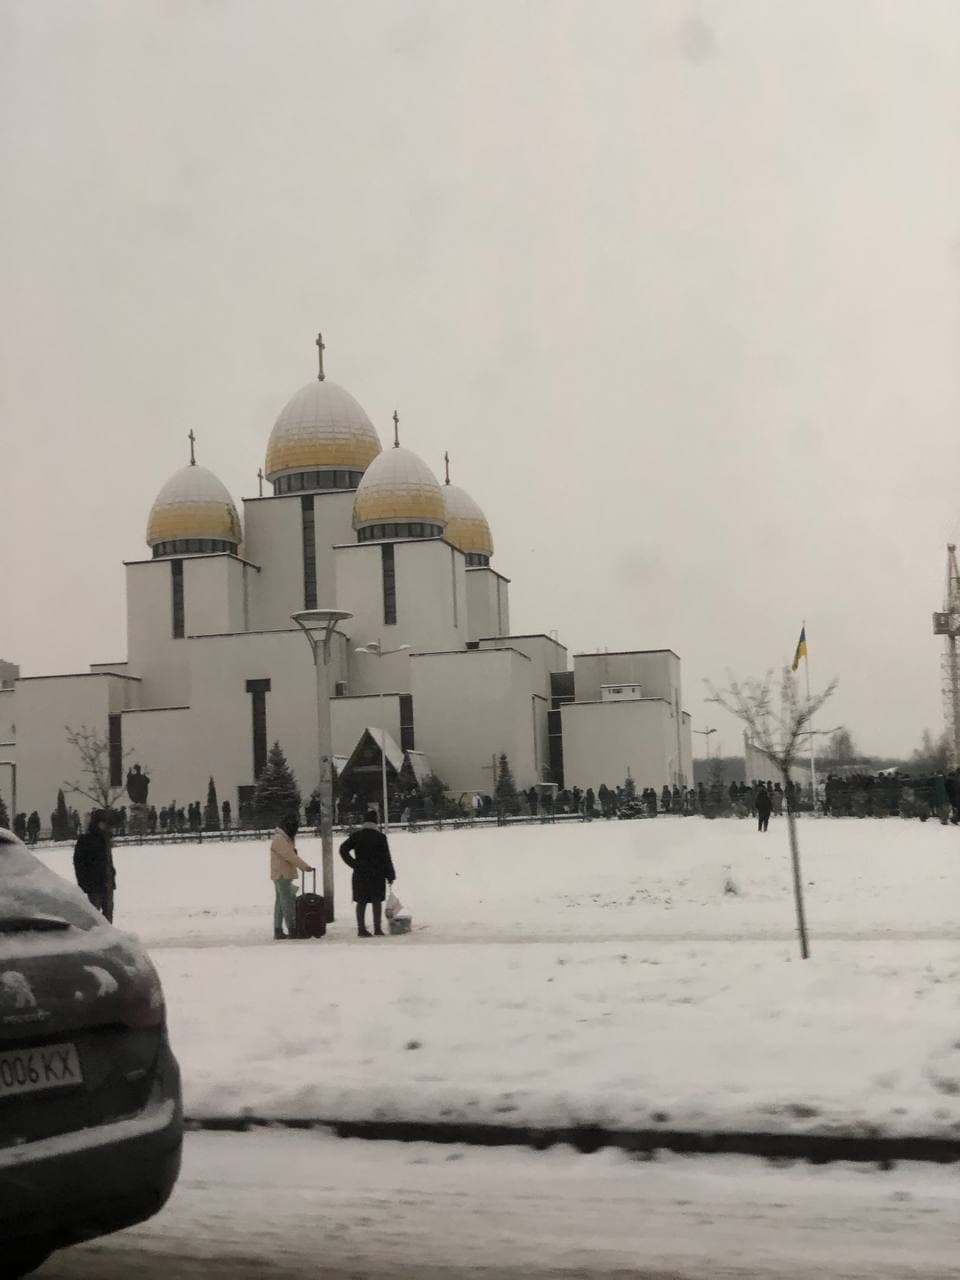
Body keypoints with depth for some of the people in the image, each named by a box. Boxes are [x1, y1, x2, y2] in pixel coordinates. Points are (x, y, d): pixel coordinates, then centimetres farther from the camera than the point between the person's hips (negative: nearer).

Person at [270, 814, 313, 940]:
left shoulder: (285, 838, 17)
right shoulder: (279, 839, -16)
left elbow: (292, 855, 17)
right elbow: (290, 856, -23)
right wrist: (305, 866, -23)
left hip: (284, 876, 10)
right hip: (282, 876, -10)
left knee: (280, 903, 10)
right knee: (288, 903, -8)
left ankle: (278, 931, 13)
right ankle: (292, 930, -7)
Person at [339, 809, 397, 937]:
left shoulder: (356, 836, 2)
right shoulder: (380, 837, -6)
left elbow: (343, 849, -2)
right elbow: (386, 858, -5)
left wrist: (353, 864, 1)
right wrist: (390, 875, 0)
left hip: (360, 874, 2)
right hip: (377, 874, -2)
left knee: (361, 902, 7)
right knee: (377, 901, 5)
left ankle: (361, 929, 5)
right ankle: (377, 929, 2)